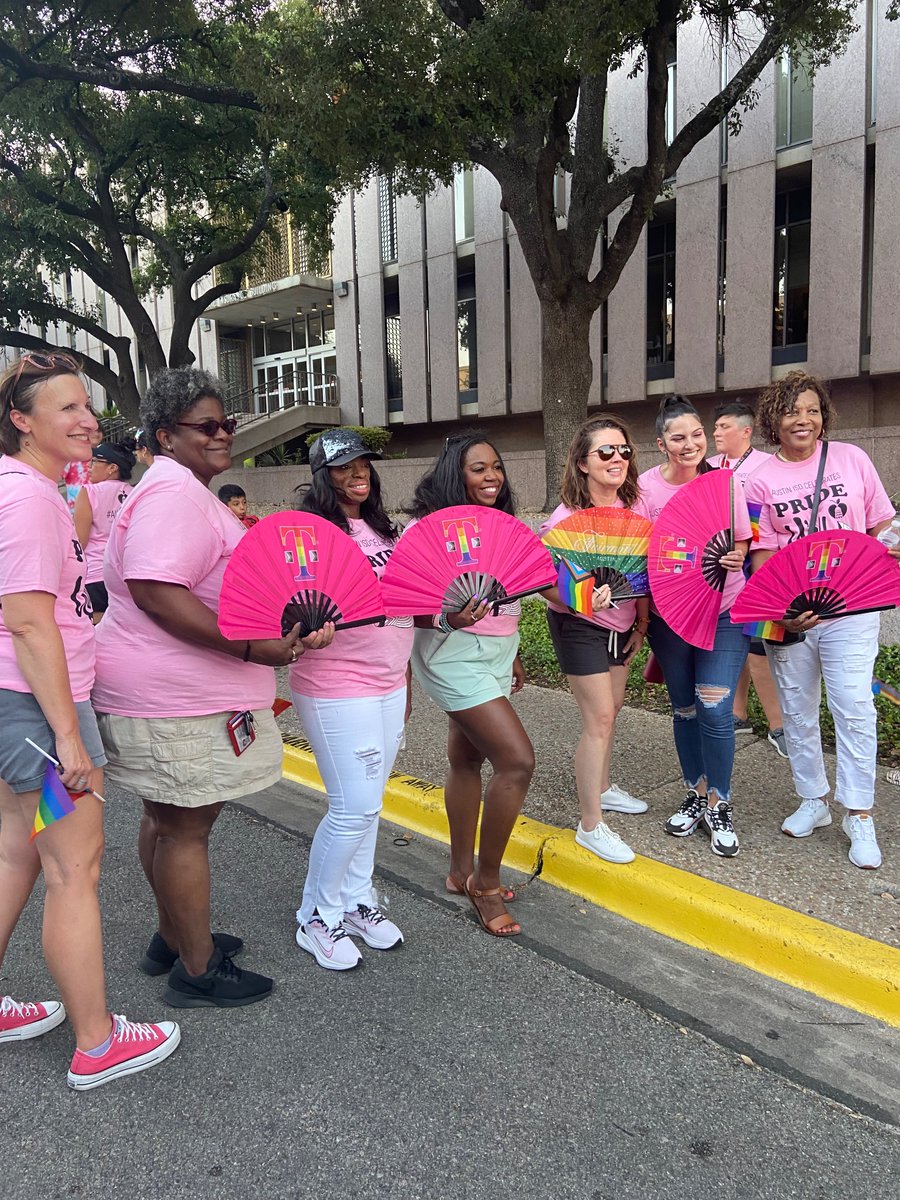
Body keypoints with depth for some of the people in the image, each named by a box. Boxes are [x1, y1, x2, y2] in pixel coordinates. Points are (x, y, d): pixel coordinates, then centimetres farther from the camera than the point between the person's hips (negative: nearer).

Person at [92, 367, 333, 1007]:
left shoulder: (183, 492, 17)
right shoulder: (175, 495, -19)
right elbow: (155, 593, -31)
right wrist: (253, 648, -32)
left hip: (168, 689, 11)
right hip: (176, 699, -11)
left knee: (167, 820, 20)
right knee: (188, 828, 1)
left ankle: (173, 939, 37)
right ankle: (198, 971, 16)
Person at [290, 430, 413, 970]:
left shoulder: (381, 529, 13)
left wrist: (404, 678, 19)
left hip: (389, 686, 7)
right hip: (337, 689, -7)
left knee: (367, 802, 14)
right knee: (354, 807, -4)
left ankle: (357, 901, 31)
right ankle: (317, 918, 17)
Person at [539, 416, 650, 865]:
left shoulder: (632, 507, -4)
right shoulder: (566, 517, -22)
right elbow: (547, 585, -22)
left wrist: (642, 622, 5)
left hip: (621, 625, 6)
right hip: (579, 626, -6)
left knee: (610, 708, 17)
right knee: (598, 718, -7)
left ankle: (602, 788, 39)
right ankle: (591, 825, 4)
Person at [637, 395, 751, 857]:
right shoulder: (646, 488, -6)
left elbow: (742, 543, 3)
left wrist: (735, 558, -21)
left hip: (723, 612, -1)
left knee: (715, 710, -6)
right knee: (685, 709, 13)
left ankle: (719, 806, 13)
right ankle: (696, 796, 32)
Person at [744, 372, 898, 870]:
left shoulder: (852, 459, 4)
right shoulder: (760, 481, 2)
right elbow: (762, 554, -1)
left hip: (850, 608, -1)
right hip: (789, 613, 1)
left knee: (854, 709, -6)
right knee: (796, 711, 10)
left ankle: (859, 815, 7)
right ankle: (814, 800, 28)